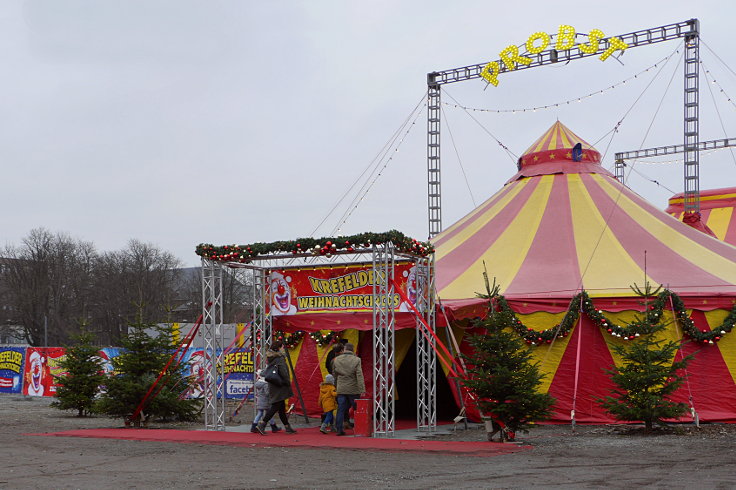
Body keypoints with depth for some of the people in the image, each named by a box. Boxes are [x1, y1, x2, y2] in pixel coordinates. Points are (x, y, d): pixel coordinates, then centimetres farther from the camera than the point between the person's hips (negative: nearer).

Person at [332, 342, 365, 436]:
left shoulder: (336, 360, 3)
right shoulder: (356, 360, -8)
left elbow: (334, 375, 13)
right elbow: (359, 376, -13)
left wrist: (336, 385, 26)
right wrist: (362, 390, -13)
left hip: (341, 389, 3)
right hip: (353, 389, -2)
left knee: (341, 409, 4)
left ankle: (339, 429, -1)